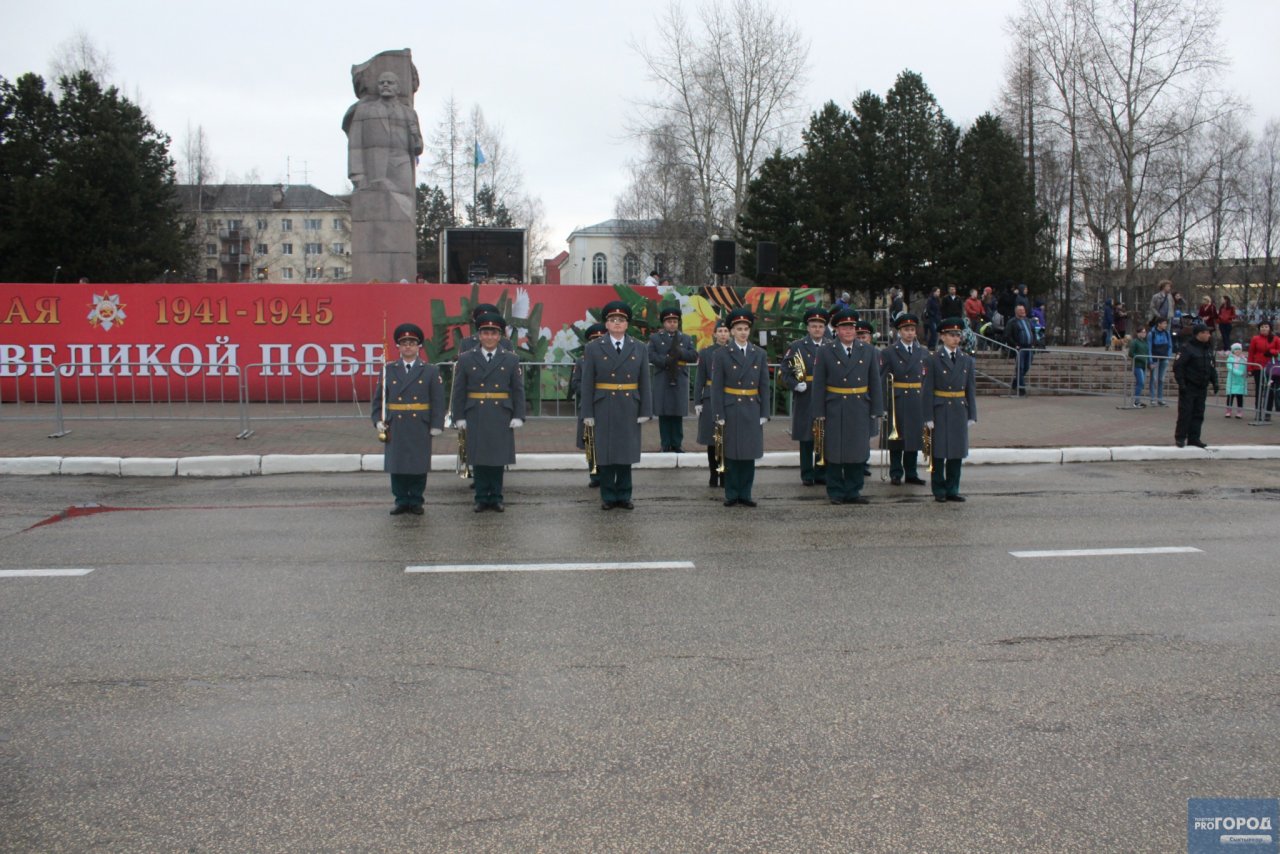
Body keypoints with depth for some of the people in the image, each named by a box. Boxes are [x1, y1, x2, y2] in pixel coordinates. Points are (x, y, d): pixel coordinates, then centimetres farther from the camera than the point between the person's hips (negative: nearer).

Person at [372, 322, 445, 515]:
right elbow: (378, 398, 8)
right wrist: (379, 421, -2)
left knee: (419, 466, 3)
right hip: (395, 427, 1)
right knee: (396, 464, 5)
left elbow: (438, 401, 0)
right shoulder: (388, 370, 7)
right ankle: (401, 501, 16)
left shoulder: (430, 371, 3)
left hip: (420, 428, -1)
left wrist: (436, 426, -6)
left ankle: (416, 501, 15)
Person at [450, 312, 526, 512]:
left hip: (501, 418, 0)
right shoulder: (466, 359, 5)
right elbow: (458, 391, 4)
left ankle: (496, 497, 13)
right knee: (479, 458, 3)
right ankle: (482, 498, 12)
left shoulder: (511, 359, 5)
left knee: (498, 458, 4)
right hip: (475, 418, 0)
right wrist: (459, 417, -1)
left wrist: (518, 417, -3)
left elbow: (518, 390, 4)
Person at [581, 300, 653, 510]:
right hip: (604, 409, -1)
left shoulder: (639, 348, 6)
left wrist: (645, 411, -2)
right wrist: (587, 413, -6)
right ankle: (608, 496, 13)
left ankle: (624, 496, 16)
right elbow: (587, 384, -1)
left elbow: (644, 383, 4)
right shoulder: (593, 348, 1)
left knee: (626, 452, 6)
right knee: (606, 453, 3)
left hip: (629, 410, 2)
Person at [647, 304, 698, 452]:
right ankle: (666, 445, 5)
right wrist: (666, 360, -17)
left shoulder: (686, 339, 14)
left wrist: (679, 352, -13)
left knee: (678, 414, 2)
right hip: (662, 382, -1)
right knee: (664, 414, 0)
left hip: (680, 382, 1)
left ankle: (677, 445, 9)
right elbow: (651, 356, -4)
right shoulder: (655, 338, 9)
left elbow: (694, 356, 3)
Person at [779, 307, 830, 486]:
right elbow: (784, 371, -1)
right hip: (805, 399, -2)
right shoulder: (797, 346, 2)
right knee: (806, 438, 2)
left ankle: (822, 474, 16)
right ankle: (807, 475, 10)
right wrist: (795, 385, -14)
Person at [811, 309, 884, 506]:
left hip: (860, 412, 2)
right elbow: (818, 385, 0)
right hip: (834, 412, -2)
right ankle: (836, 493, 12)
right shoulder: (825, 352, 1)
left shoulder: (869, 351, 7)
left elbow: (875, 383, 8)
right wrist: (819, 414, -6)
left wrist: (875, 411, 2)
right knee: (835, 454, 2)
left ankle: (853, 492, 15)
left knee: (858, 453, 5)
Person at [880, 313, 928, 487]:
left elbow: (926, 380, 11)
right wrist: (884, 406, -13)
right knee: (897, 439, 1)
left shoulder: (923, 353, 11)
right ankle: (896, 474, 9)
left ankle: (911, 473, 16)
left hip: (917, 403, 4)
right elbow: (884, 381, -7)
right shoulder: (889, 353, -2)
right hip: (897, 402, -4)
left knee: (914, 438, 8)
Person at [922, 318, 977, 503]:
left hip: (960, 411, 4)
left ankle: (952, 489, 15)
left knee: (957, 452, 7)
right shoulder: (934, 360, -4)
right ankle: (939, 491, 10)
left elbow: (970, 390, 10)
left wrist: (972, 415, 5)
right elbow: (927, 390, -6)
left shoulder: (967, 360, 8)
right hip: (940, 411, -4)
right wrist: (929, 417, -10)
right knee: (939, 452, 1)